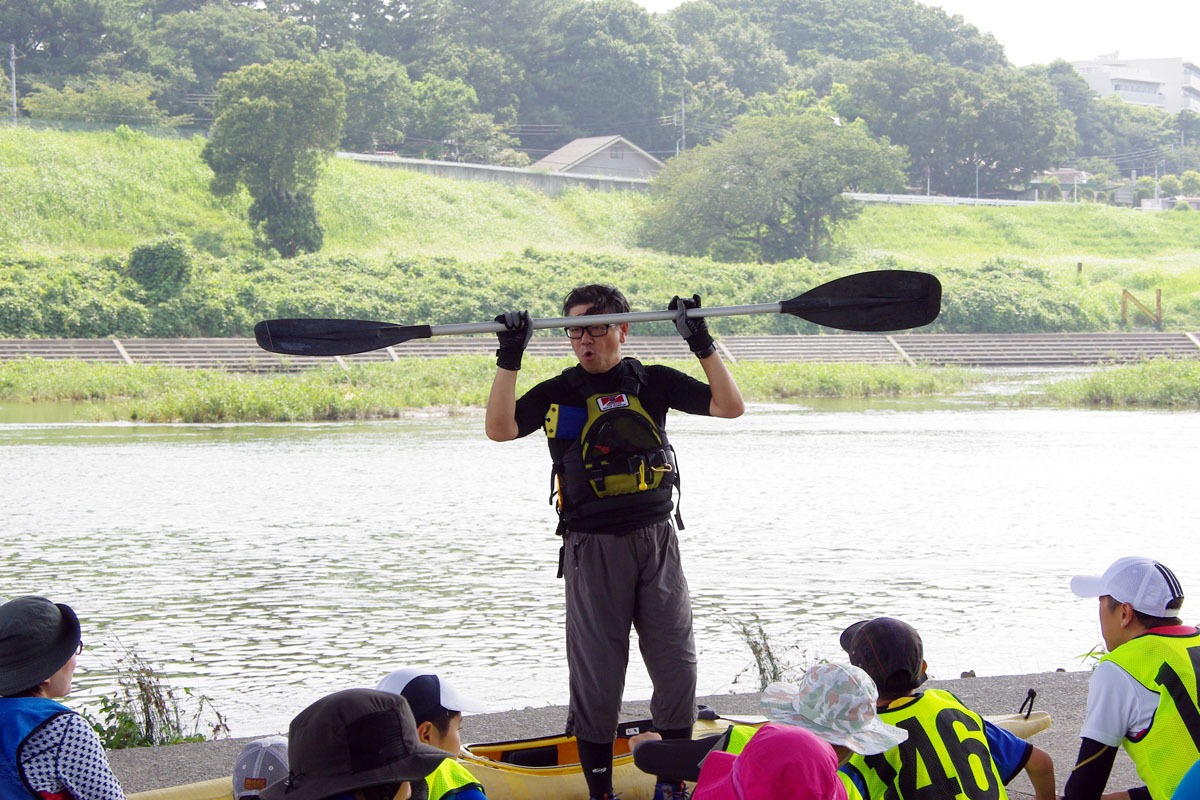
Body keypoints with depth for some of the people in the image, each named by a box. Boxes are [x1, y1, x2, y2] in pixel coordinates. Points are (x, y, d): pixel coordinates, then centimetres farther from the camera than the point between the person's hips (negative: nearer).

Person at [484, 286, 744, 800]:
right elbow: (500, 428, -13)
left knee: (676, 663, 2)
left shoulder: (653, 384, 5)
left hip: (656, 541, 2)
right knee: (596, 672, -1)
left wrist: (702, 344, -11)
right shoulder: (559, 393, 2)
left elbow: (730, 407, -2)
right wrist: (509, 358, -17)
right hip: (592, 547, -1)